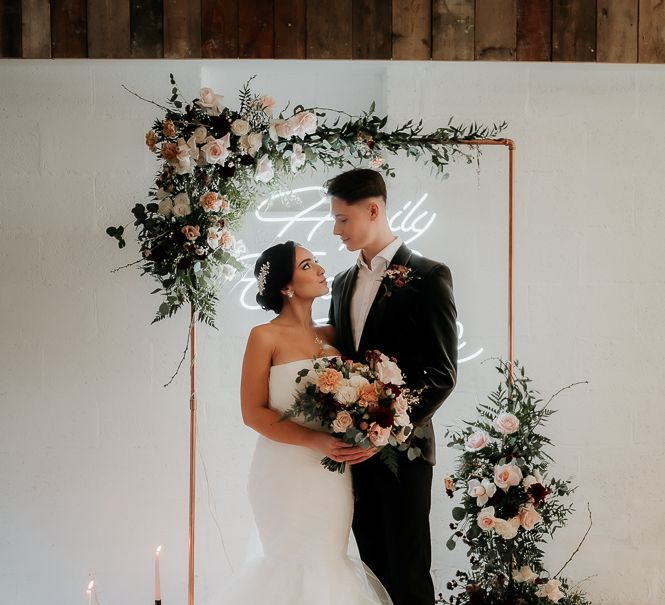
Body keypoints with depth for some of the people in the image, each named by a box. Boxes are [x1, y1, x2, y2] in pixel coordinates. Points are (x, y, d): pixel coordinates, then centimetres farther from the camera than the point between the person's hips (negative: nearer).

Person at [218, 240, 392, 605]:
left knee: (327, 565, 8)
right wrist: (316, 441, -20)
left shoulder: (330, 336, 8)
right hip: (287, 473, -4)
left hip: (331, 475, 5)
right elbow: (253, 413, -10)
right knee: (298, 568, 3)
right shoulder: (266, 337, -6)